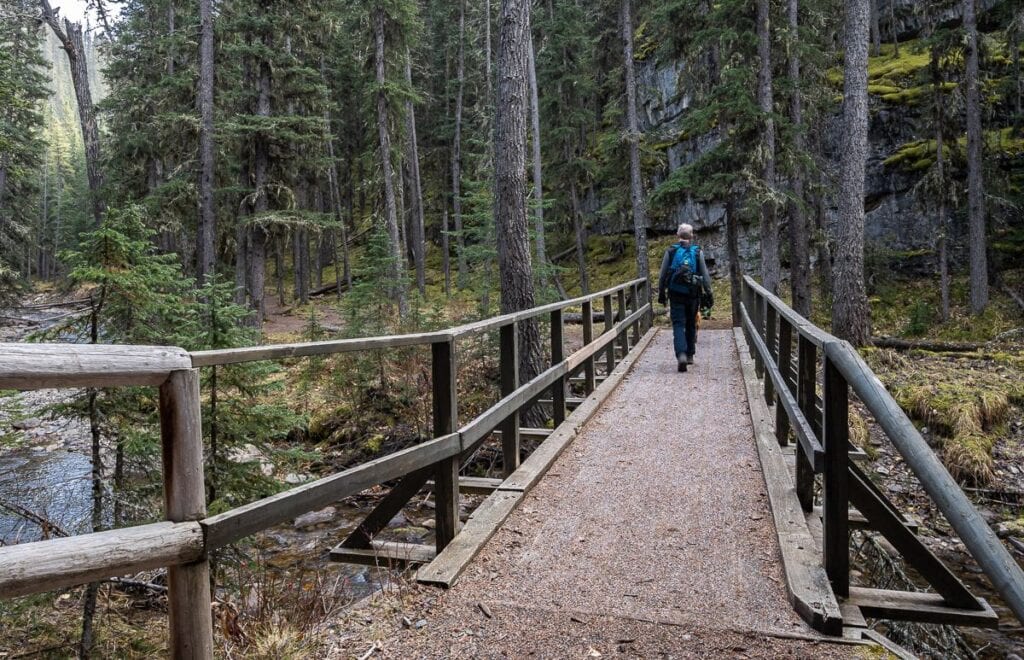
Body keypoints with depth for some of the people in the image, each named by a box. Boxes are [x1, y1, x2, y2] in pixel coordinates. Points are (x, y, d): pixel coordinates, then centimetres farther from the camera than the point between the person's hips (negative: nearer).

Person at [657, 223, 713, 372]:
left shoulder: (670, 252, -1)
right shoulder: (698, 252, 1)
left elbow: (662, 275, 2)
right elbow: (705, 275, 0)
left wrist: (661, 293, 11)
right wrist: (708, 294, 6)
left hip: (676, 294, -1)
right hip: (693, 294, 1)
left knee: (678, 325, -2)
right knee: (691, 325, 16)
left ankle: (681, 354, -21)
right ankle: (690, 355, 23)